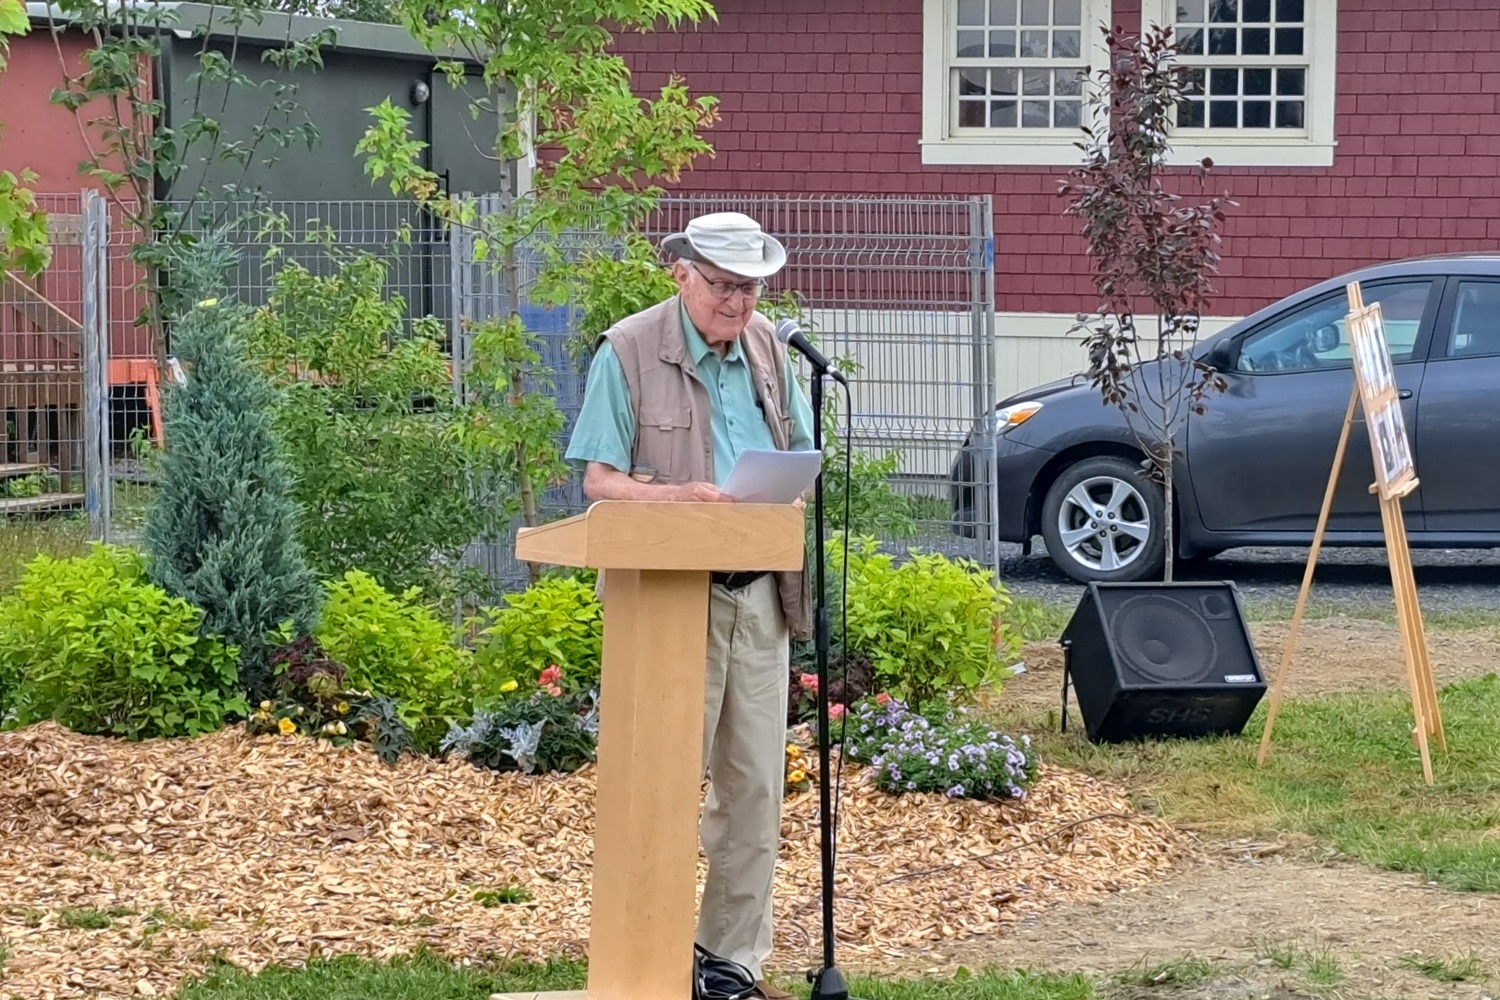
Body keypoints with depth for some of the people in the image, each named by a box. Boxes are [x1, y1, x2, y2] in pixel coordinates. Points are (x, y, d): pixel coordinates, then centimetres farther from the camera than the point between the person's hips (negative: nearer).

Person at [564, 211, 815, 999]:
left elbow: (802, 459, 17)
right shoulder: (628, 352, -6)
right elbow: (599, 481, -8)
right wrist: (679, 496, -25)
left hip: (760, 596, 6)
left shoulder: (768, 349, 11)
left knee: (754, 788, 7)